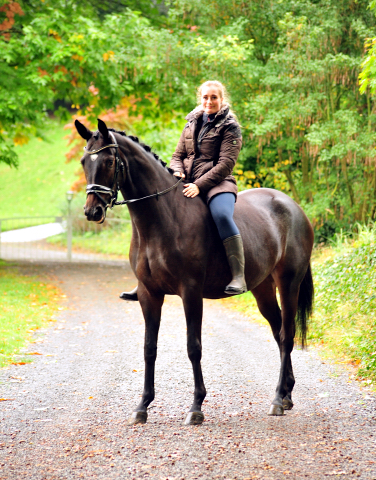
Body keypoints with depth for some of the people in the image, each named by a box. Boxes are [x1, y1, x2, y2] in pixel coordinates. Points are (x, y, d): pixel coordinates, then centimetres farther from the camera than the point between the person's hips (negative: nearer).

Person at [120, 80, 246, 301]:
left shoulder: (230, 127, -2)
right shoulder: (192, 124, 17)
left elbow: (226, 164, -12)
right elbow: (178, 155, 19)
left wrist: (199, 185, -22)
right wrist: (177, 171, -5)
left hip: (217, 184, -6)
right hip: (187, 185, 6)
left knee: (222, 215, -37)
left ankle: (239, 277, -39)